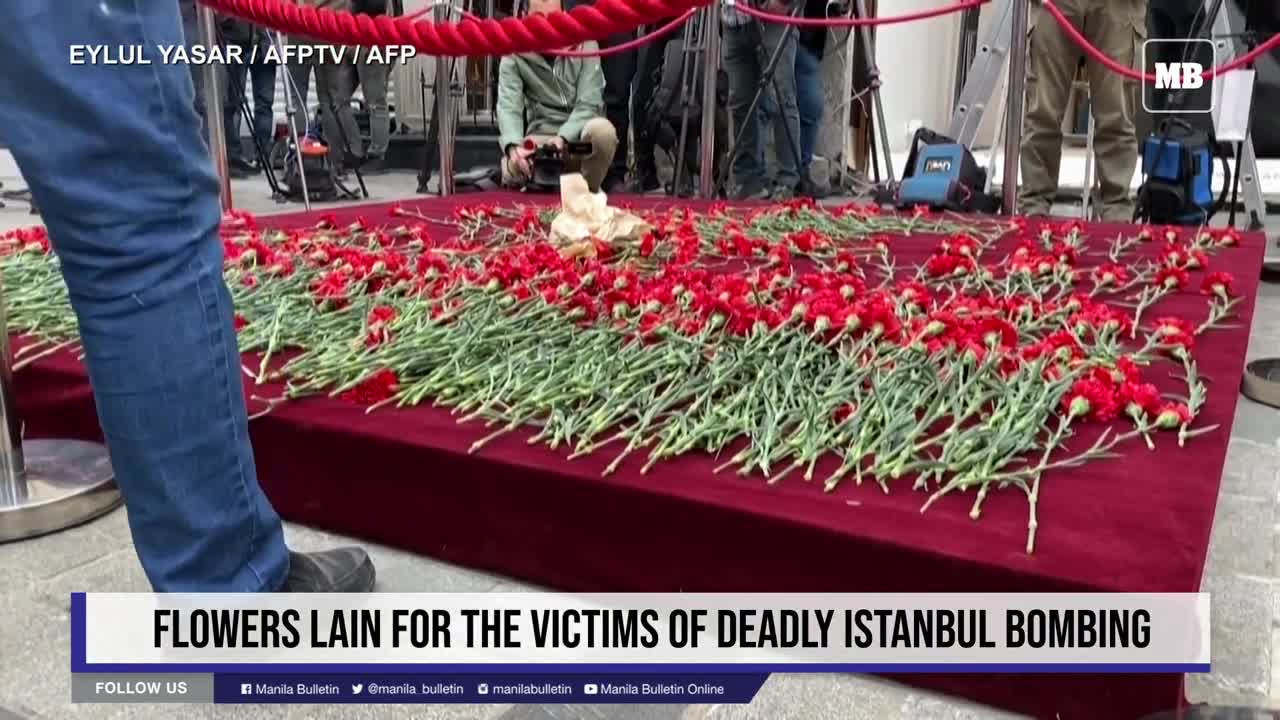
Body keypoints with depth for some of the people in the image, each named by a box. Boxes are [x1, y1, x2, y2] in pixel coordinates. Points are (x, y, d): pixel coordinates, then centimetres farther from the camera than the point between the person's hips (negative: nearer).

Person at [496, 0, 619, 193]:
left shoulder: (585, 45, -5)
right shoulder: (514, 55, -3)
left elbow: (589, 104, -12)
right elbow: (509, 107, -17)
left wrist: (563, 139, -29)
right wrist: (514, 146, -38)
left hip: (581, 135, 0)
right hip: (542, 137, 0)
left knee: (602, 129, -36)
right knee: (513, 169, -33)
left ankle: (590, 190, -7)